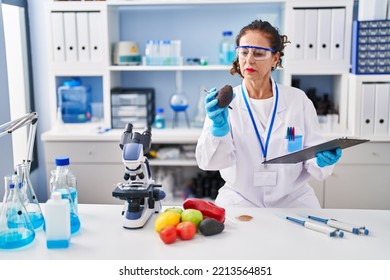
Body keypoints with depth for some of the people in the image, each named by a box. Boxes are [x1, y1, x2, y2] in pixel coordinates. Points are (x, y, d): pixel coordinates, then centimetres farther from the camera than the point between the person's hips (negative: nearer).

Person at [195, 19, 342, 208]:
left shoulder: (298, 100, 1)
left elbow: (312, 155, 4)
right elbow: (208, 161, -12)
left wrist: (322, 159, -18)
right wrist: (219, 127, -29)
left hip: (293, 201, 2)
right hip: (239, 201, -1)